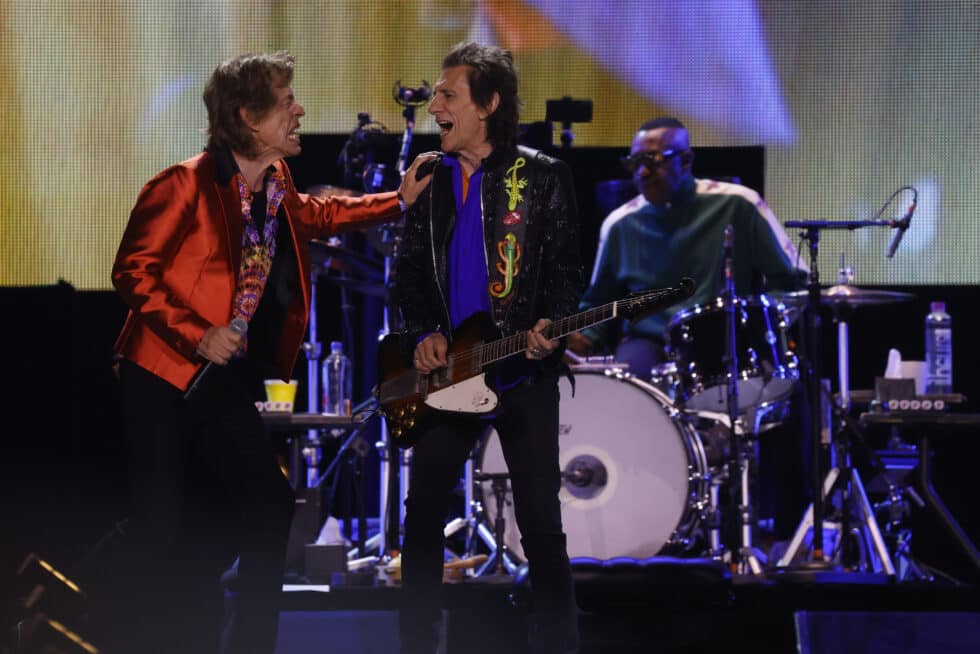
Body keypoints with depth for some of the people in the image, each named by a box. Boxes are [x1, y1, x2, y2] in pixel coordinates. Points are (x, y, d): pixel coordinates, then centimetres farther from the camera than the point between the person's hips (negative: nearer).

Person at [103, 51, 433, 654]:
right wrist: (197, 334, -21)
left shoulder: (276, 185, 7)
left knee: (268, 506, 7)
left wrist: (399, 201, 24)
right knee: (159, 531, -4)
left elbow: (311, 215, 29)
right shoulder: (187, 184, -16)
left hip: (227, 386, 7)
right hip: (164, 381, -7)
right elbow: (132, 271, -14)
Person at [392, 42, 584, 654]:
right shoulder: (432, 179, 8)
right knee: (423, 513, 3)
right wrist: (423, 334, -4)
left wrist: (549, 326, -19)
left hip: (524, 372, -4)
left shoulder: (542, 176, -3)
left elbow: (568, 267, -2)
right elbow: (411, 268, 12)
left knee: (541, 521, -2)